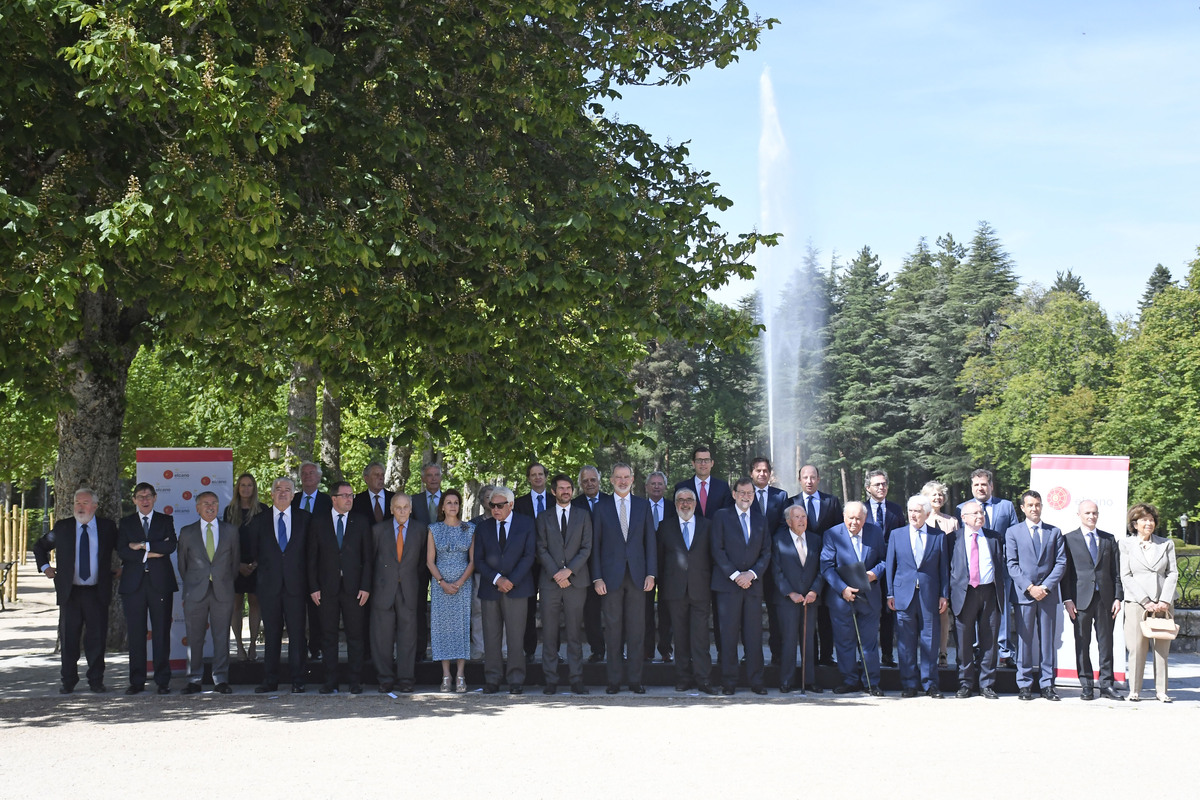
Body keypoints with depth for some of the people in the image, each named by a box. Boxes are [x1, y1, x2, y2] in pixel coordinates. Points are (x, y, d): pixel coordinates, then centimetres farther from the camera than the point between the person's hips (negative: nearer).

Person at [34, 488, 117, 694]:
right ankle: (68, 682, 14)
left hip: (97, 592, -1)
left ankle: (96, 680, 12)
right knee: (68, 638, 4)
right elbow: (39, 546, 20)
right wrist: (45, 567, 8)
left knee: (96, 638, 2)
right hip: (70, 592, 1)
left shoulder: (107, 527, 4)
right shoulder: (62, 528, 5)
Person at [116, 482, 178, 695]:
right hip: (134, 583, 1)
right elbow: (122, 551, -3)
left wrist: (143, 545, -10)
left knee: (162, 632, -1)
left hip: (160, 582, 0)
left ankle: (163, 681, 3)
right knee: (135, 633, 1)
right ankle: (137, 681, 7)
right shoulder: (125, 523, 11)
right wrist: (149, 554, -11)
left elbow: (171, 545, -7)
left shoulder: (166, 521, 11)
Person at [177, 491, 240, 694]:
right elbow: (182, 562, 13)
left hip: (223, 592, 0)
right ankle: (194, 680, 9)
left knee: (221, 636, 1)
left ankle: (221, 680, 6)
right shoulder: (187, 532, 7)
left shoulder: (231, 530, 8)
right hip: (195, 593, 0)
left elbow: (236, 560, 13)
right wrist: (189, 585, 12)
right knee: (194, 637, 2)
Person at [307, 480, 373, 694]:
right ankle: (330, 681, 11)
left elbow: (368, 557, 5)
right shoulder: (318, 521, 5)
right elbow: (312, 557, 4)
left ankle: (355, 681, 7)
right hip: (327, 588, 0)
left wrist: (366, 586, -4)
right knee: (328, 635, 4)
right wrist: (313, 587, -3)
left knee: (355, 635, 1)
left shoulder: (361, 522, 6)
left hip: (353, 587, 0)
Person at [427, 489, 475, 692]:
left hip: (463, 584, 0)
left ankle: (461, 675, -1)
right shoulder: (434, 530, 5)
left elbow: (473, 560, 2)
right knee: (442, 626, -1)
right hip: (440, 585, 0)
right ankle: (446, 675, 3)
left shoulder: (470, 529, 5)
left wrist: (460, 582, -10)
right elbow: (430, 561, 3)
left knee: (462, 625, -3)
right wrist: (443, 583, -9)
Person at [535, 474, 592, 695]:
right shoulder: (544, 517, 11)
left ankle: (576, 679, 4)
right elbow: (542, 549, 4)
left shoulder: (583, 516, 11)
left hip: (576, 580, 0)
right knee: (549, 633, 0)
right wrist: (556, 574, -9)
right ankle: (551, 679, 4)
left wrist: (569, 571, -9)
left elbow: (586, 548, 3)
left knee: (575, 632, 0)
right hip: (550, 581, 0)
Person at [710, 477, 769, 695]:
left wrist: (752, 574, -6)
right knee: (729, 634, -3)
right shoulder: (722, 516, 6)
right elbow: (718, 550, -2)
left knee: (754, 635, 1)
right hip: (728, 585, -3)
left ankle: (756, 681, 6)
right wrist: (735, 575, -10)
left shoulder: (761, 521, 16)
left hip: (753, 585, 3)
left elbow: (766, 553, 10)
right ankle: (728, 682, 3)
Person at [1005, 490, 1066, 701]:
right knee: (1024, 640, 0)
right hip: (1023, 594, -1)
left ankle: (1047, 685, 7)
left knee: (1048, 640, 3)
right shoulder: (1013, 532, 7)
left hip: (1048, 594, 1)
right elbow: (1012, 565, 0)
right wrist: (1029, 587, -12)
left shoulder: (1054, 532, 12)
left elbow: (1061, 563, 4)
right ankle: (1024, 685, 5)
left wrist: (1046, 586, -9)